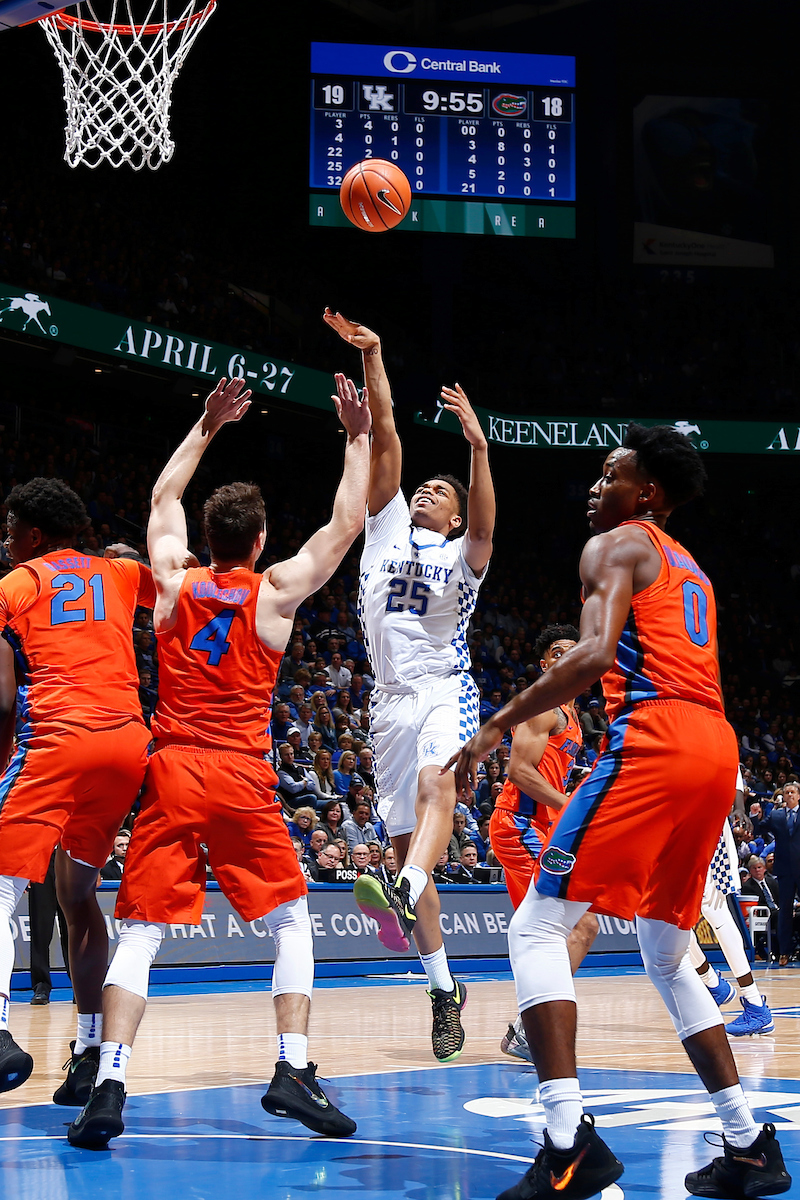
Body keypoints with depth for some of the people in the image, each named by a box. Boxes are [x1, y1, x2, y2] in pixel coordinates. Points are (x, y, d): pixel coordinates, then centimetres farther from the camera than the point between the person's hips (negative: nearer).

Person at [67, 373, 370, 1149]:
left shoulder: (174, 583, 7)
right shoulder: (275, 592, 0)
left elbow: (163, 496, 25)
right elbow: (345, 525, 10)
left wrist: (206, 428, 32)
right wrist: (358, 441, 18)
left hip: (171, 773, 2)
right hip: (243, 779, -2)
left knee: (139, 933, 0)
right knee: (291, 922, 12)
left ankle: (108, 1087, -15)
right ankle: (293, 1070, -1)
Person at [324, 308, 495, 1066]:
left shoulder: (462, 555, 9)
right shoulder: (387, 528, 17)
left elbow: (483, 529, -15)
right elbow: (386, 438, 8)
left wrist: (478, 448, -28)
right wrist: (370, 357, -3)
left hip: (444, 690, -4)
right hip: (391, 698, 4)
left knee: (435, 784, -34)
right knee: (404, 841, 1)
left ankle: (403, 894, -59)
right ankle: (444, 989, 6)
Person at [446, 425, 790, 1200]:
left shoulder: (615, 545, 5)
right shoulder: (690, 570, 31)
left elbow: (595, 654, -12)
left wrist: (498, 726, -9)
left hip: (653, 739, -9)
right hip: (717, 748, 9)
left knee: (537, 926, -8)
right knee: (667, 955, 21)